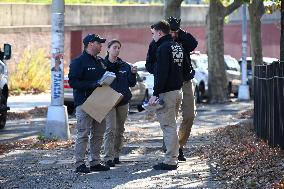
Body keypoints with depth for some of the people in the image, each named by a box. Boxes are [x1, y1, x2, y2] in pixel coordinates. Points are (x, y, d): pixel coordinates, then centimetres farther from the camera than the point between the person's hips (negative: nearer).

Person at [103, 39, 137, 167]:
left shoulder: (125, 66, 9)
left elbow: (131, 84, 9)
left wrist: (133, 73, -7)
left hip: (123, 101, 4)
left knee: (120, 130, 9)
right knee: (110, 129, -13)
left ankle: (116, 155, 19)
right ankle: (108, 158, -14)